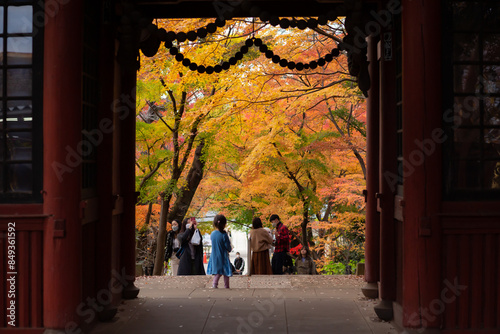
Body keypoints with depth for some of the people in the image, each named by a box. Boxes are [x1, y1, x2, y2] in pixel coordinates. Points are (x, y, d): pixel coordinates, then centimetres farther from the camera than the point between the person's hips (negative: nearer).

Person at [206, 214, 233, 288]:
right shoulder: (224, 234, -17)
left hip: (214, 257, 5)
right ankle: (226, 287, 9)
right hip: (223, 256, -5)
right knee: (226, 273, 7)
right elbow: (228, 246, -13)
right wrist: (229, 249, 10)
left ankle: (214, 284, 0)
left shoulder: (212, 234, -1)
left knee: (217, 272, 14)